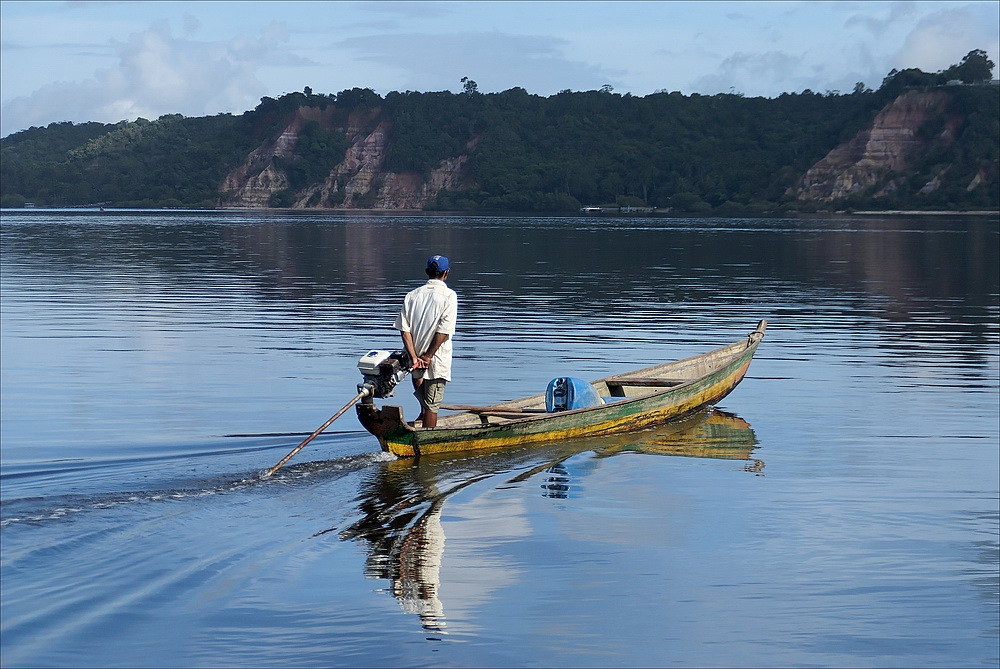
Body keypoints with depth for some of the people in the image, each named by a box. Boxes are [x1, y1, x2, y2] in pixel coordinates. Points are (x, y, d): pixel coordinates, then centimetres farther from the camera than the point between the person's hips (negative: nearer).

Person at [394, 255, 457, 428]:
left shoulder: (412, 295, 4)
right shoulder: (449, 296, -9)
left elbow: (404, 330, -3)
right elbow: (443, 331, -16)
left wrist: (414, 357, -6)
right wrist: (428, 357, -10)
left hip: (416, 361, 4)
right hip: (437, 362, -4)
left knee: (424, 406, 24)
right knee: (432, 407, 2)